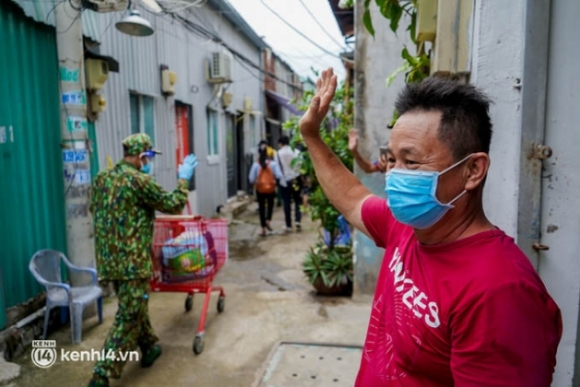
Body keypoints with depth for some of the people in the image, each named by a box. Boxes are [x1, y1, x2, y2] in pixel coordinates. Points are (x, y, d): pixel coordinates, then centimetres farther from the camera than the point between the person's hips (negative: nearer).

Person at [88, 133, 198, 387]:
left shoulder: (101, 178, 9)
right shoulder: (138, 180, -14)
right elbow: (174, 205, -8)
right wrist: (183, 179, 5)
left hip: (108, 259, 9)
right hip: (132, 260, -9)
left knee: (134, 307, 23)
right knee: (128, 318, 0)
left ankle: (149, 347, 39)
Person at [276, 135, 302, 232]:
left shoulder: (278, 153, -4)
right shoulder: (296, 152, -1)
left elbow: (278, 168, -5)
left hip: (284, 181, -1)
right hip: (296, 179, 1)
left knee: (287, 203, 6)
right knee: (298, 201, 13)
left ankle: (289, 225, 9)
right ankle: (298, 220, -2)